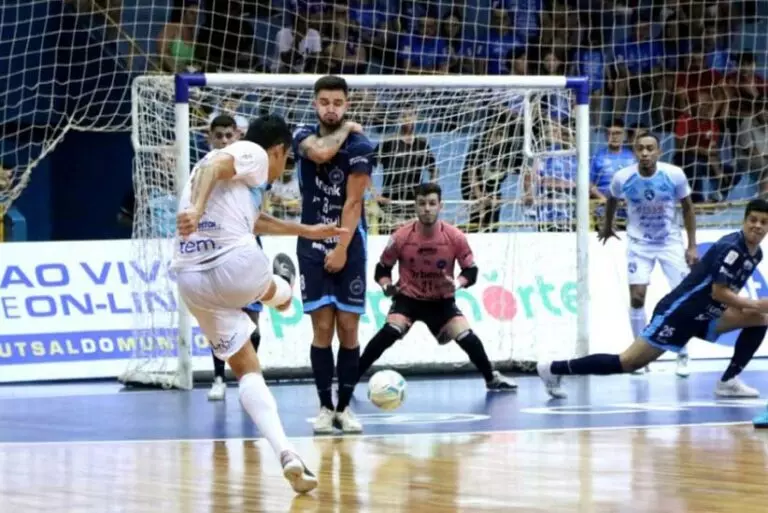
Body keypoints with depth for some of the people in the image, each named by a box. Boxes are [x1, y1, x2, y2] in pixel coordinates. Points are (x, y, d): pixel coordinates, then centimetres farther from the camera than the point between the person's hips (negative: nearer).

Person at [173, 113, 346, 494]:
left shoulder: (236, 164, 32)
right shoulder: (253, 154, 7)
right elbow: (214, 165, -16)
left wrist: (306, 231, 58)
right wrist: (196, 209, -33)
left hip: (191, 279, 9)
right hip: (237, 263, -9)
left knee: (246, 369, 10)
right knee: (278, 294, 28)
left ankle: (285, 453, -3)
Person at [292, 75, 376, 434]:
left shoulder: (360, 145, -7)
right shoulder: (304, 135, 1)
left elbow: (353, 203, -10)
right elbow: (321, 153, -23)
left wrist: (341, 250, -14)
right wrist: (345, 130, -9)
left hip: (349, 246, -2)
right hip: (312, 245, 2)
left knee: (348, 329, -1)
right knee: (322, 328, -3)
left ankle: (344, 407, 8)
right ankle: (326, 407, 3)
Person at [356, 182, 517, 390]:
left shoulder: (455, 237, -17)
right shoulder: (401, 237, -18)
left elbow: (471, 271, -6)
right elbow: (382, 269, -4)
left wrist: (457, 284, -27)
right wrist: (387, 286, -25)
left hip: (442, 300, 1)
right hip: (408, 298, -1)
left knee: (467, 337, -10)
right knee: (390, 332, -25)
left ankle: (492, 378, 18)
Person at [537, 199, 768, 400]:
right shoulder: (731, 248, -18)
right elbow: (718, 292, -22)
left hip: (702, 315, 9)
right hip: (678, 312, -9)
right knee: (627, 363, -10)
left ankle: (729, 381, 1)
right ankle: (555, 369, -2)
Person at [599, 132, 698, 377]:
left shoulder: (674, 175, -19)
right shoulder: (622, 178, -17)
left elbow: (687, 208, -3)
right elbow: (612, 199, 7)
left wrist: (692, 246, -4)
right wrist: (607, 226, 23)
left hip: (671, 242, 0)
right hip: (639, 244, 0)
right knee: (637, 297, -9)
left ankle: (682, 357, 13)